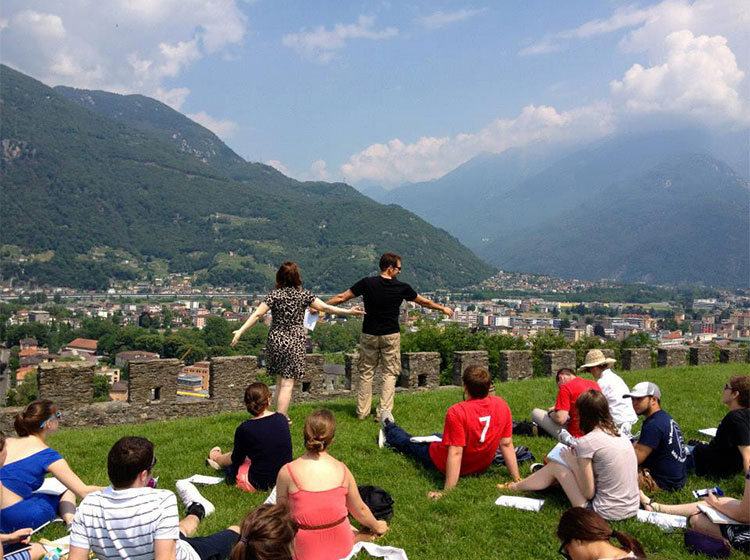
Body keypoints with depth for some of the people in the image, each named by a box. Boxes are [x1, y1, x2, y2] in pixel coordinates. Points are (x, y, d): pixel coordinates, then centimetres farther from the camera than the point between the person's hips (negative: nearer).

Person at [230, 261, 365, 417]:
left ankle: (280, 416, 25)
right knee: (287, 384, 0)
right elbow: (325, 307, -1)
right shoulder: (303, 295, -4)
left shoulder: (274, 295, -2)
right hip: (294, 343, -3)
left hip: (275, 341, 3)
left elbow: (257, 314, -9)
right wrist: (348, 312, 8)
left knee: (281, 381, 18)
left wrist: (240, 331, -7)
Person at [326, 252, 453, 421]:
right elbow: (424, 302, 7)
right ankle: (384, 413, 4)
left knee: (366, 372, 13)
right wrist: (443, 308, 23)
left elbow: (341, 298, -4)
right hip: (391, 336, -1)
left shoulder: (367, 283, -8)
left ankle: (362, 412, 18)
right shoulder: (401, 288, -8)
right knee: (389, 374, 9)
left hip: (369, 335, 2)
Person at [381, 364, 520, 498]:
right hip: (482, 467, 5)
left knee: (411, 442, 26)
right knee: (439, 438, 34)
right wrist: (517, 479, -4)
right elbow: (507, 444, -13)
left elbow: (455, 452, -32)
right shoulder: (502, 405, -16)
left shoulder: (457, 412, -33)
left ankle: (390, 429, 58)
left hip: (443, 464, -5)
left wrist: (447, 491, -28)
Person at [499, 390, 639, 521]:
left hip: (607, 513, -7)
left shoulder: (586, 442, -16)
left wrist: (573, 463, 2)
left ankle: (516, 486, 37)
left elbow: (588, 493, -12)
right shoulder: (621, 436, 6)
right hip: (632, 509, 7)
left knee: (555, 466, 10)